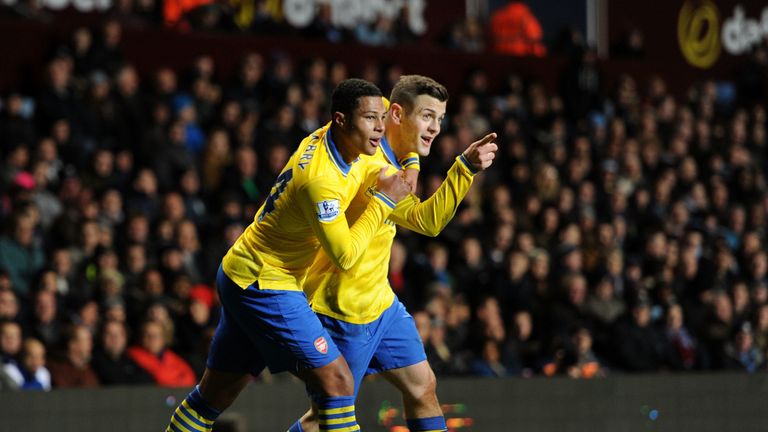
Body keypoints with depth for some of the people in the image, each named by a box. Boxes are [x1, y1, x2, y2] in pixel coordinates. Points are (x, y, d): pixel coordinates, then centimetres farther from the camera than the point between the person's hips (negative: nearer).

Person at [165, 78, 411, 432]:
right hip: (264, 284, -10)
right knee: (336, 382, -11)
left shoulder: (324, 138, 2)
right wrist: (383, 201, -14)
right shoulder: (321, 180, -26)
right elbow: (344, 256, -19)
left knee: (215, 394, 14)